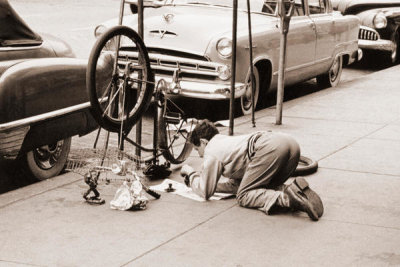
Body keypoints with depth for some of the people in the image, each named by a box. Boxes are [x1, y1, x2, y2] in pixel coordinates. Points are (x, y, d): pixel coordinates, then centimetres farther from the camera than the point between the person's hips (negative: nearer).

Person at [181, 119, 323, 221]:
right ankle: (296, 189, -5)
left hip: (270, 148, -9)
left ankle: (285, 198, -26)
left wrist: (191, 173, 33)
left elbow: (205, 192, 16)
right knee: (264, 187, 25)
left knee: (243, 196, 0)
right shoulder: (227, 142, 39)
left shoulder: (211, 151, 15)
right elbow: (236, 184, 41)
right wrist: (204, 179, 42)